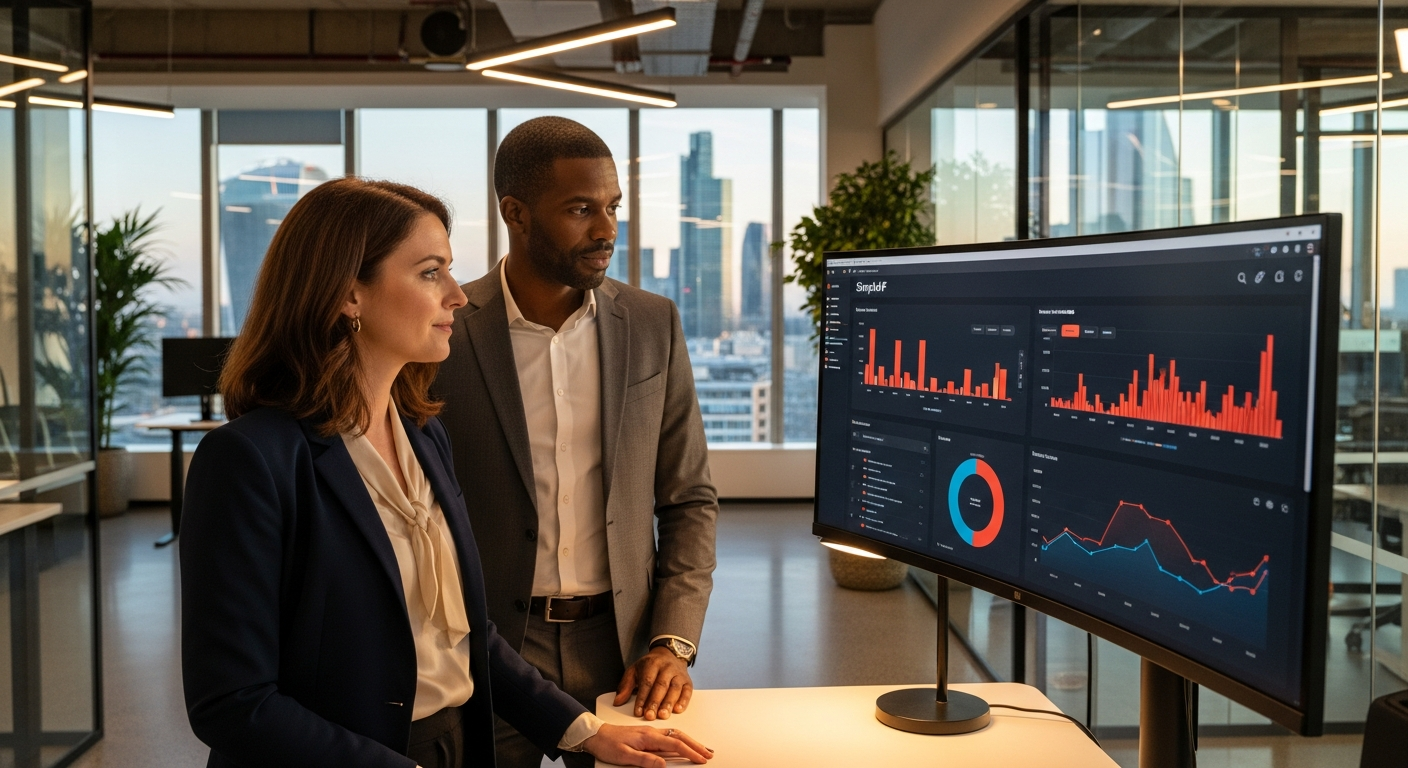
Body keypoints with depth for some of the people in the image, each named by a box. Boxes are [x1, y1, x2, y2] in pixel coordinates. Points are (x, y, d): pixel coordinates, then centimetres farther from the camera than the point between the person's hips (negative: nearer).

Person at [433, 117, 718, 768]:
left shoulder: (653, 325, 0)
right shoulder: (445, 334, -8)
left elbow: (689, 501, 4)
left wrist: (672, 642, -5)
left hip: (620, 642, 2)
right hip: (487, 650, -2)